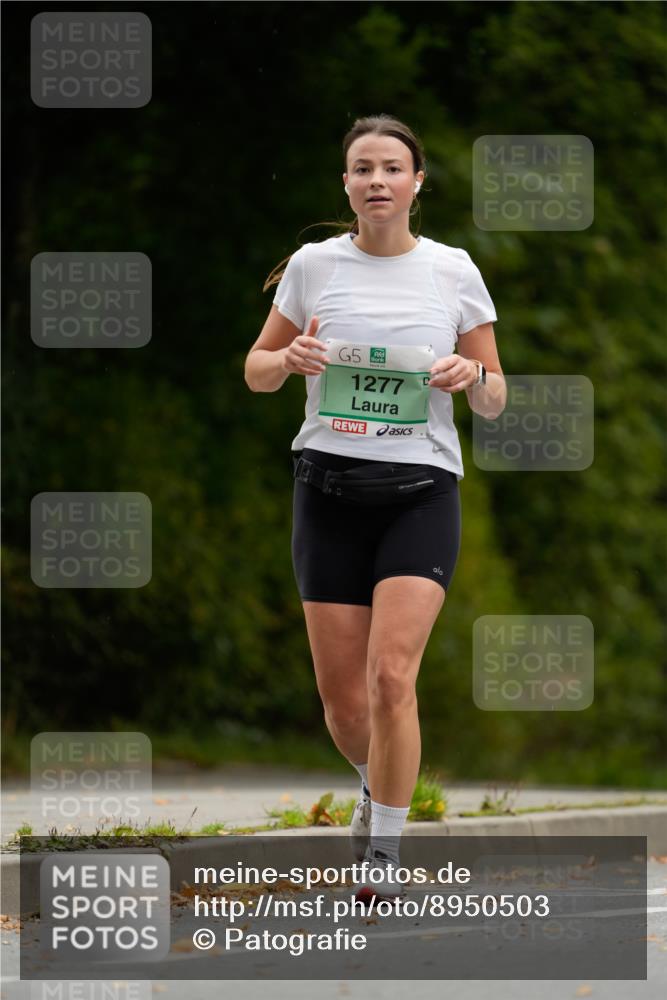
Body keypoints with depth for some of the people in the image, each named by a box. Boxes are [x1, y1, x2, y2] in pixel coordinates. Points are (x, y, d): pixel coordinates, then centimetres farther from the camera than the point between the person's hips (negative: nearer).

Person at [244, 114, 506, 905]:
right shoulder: (313, 265, 4)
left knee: (391, 677, -16)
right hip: (329, 487, 1)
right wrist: (290, 359, -9)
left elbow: (493, 402, 9)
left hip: (422, 491, -1)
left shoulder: (452, 271, 3)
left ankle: (384, 848, -4)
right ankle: (376, 781, 36)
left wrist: (473, 377, -14)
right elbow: (257, 371, 13)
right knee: (341, 694, 3)